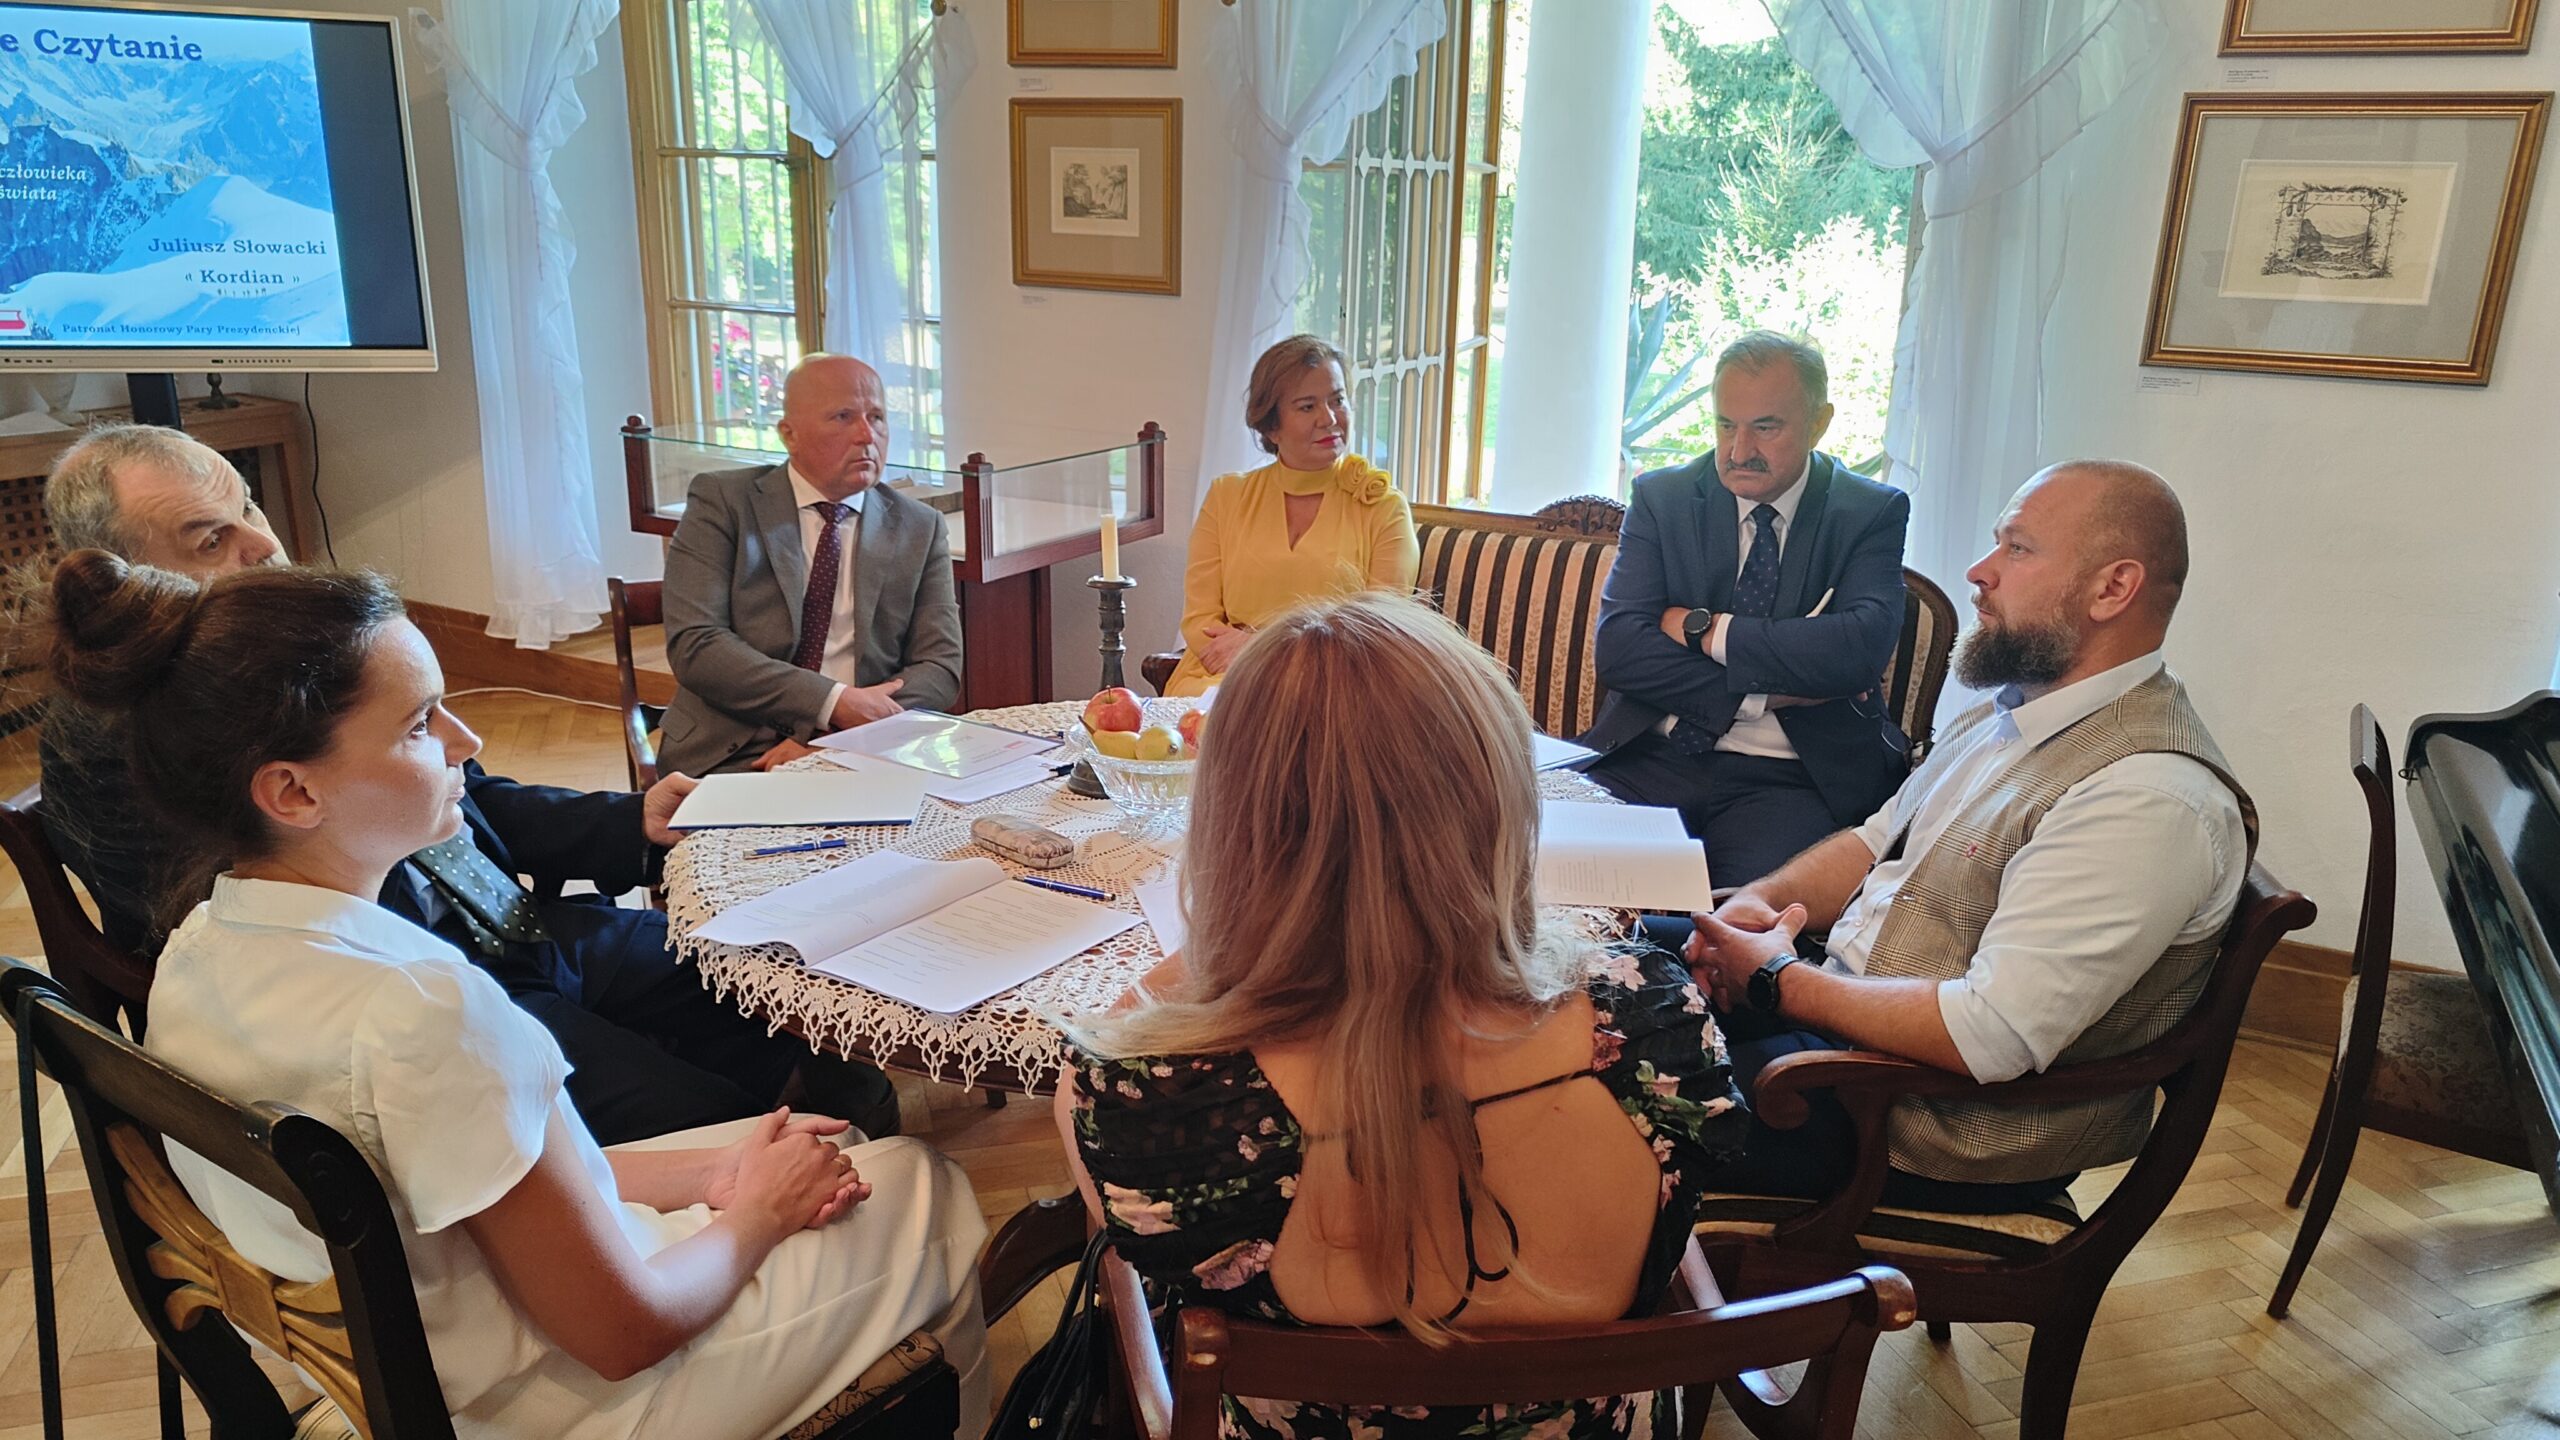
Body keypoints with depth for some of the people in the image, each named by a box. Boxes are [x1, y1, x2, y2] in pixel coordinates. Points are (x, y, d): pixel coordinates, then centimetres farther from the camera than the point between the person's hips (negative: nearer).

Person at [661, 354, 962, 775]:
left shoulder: (919, 529, 10)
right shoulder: (722, 502, 4)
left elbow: (939, 666, 4)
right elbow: (694, 644, -7)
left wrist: (827, 742, -12)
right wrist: (834, 703, -18)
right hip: (732, 755, -2)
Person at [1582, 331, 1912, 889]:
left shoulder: (1873, 514, 4)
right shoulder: (1661, 498, 8)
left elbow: (1860, 649, -14)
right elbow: (1617, 648, -5)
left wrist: (1707, 630, -10)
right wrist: (1763, 692, -12)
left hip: (1788, 779, -2)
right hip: (1654, 757, 2)